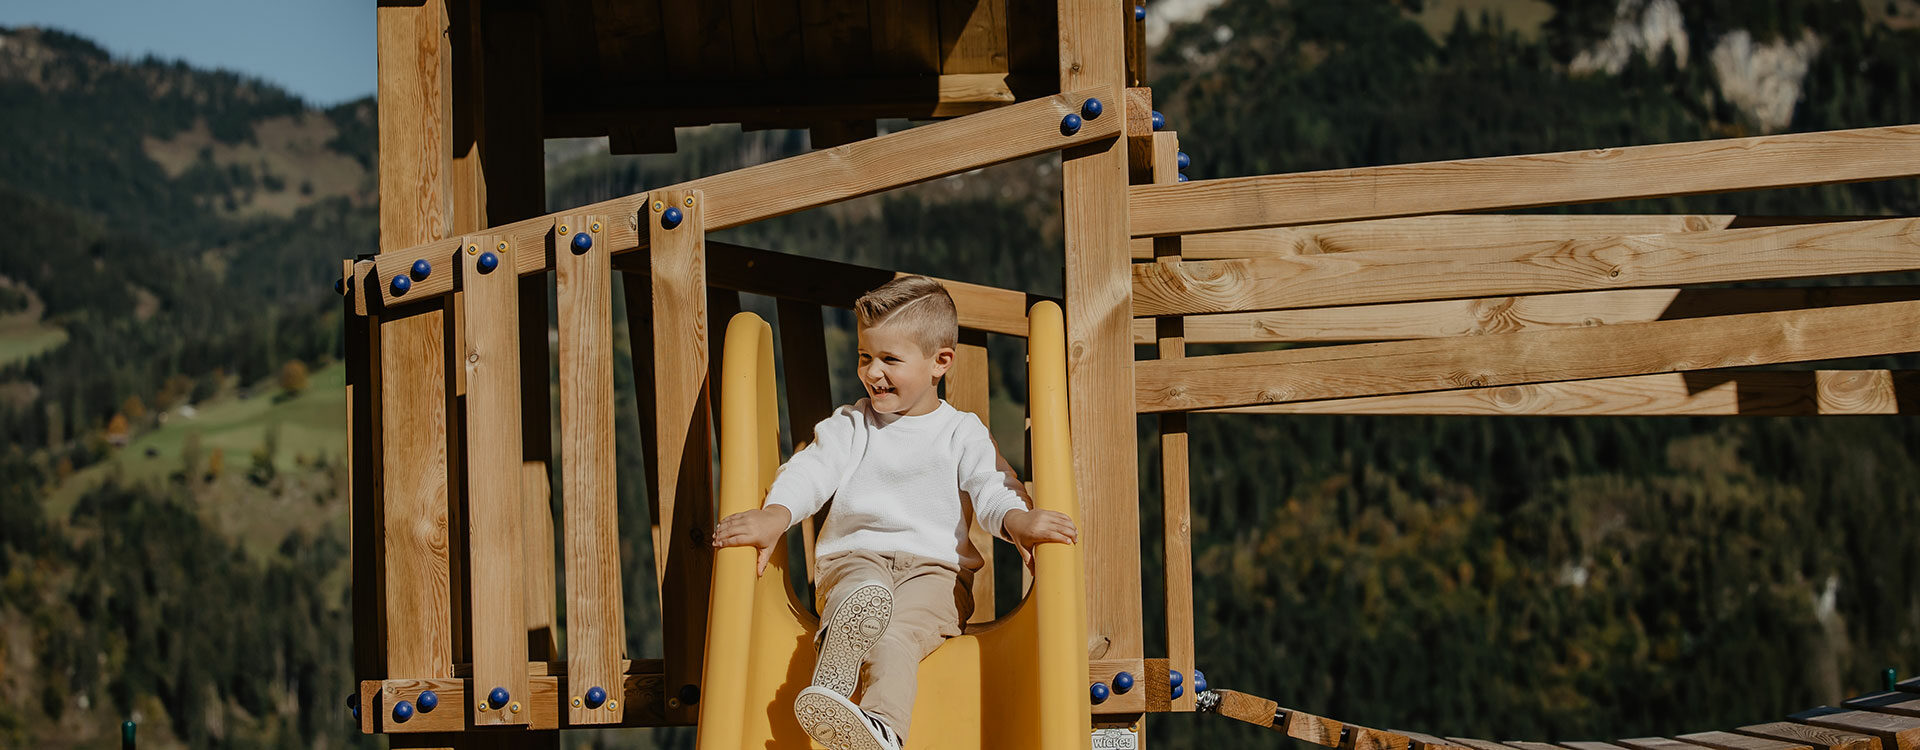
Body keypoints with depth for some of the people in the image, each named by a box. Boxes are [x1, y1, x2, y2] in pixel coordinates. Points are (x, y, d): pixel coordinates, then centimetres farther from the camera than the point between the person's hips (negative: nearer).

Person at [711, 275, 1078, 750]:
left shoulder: (963, 434, 11)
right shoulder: (849, 425, 16)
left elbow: (992, 487, -3)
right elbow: (812, 470, 0)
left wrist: (1017, 520, -29)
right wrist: (775, 515, -23)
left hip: (934, 568, -2)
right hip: (855, 556, 2)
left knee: (898, 634, -35)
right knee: (867, 597, -37)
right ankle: (829, 689, -63)